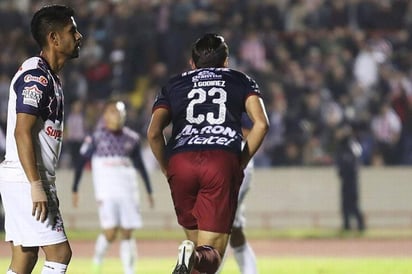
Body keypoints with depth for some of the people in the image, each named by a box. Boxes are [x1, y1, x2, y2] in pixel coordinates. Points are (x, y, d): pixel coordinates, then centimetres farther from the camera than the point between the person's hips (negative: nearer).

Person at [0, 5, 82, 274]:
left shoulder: (51, 76, 18)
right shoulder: (35, 75, -14)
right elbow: (22, 132, -20)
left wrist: (46, 187, 22)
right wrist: (36, 186, -24)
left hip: (34, 181, 10)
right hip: (25, 180, -10)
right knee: (60, 252, -11)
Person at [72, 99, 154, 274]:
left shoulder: (132, 138, 8)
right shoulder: (96, 137, -2)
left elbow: (140, 166, 17)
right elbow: (81, 163, 4)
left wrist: (149, 191, 16)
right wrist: (75, 190, 3)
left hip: (128, 192, 3)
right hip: (106, 192, -3)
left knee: (127, 234, 1)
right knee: (110, 232, -13)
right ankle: (98, 258, 15)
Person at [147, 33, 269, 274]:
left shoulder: (174, 85, 28)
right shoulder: (241, 81, 27)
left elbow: (153, 133, 12)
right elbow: (261, 124, 9)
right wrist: (241, 163, 16)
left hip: (180, 162, 2)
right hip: (223, 161, -2)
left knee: (195, 237, 18)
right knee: (212, 255, -5)